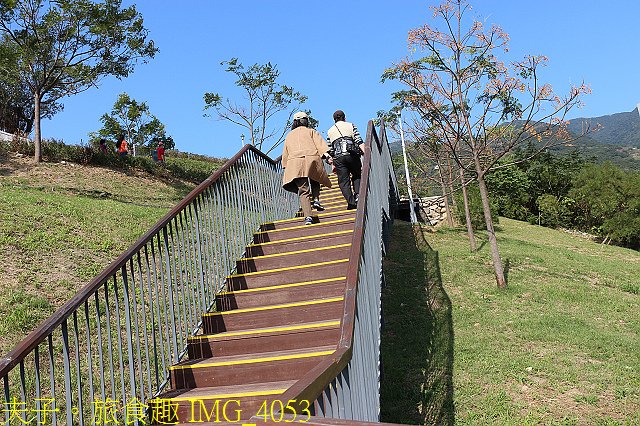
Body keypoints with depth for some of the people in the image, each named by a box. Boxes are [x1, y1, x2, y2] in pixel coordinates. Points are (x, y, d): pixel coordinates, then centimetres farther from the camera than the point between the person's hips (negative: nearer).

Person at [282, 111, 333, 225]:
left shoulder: (289, 136, 27)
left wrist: (286, 168, 29)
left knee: (303, 190, -5)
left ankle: (308, 216, -19)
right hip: (312, 160, -1)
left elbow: (285, 154, 26)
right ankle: (316, 200, 0)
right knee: (315, 182, 24)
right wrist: (327, 156, -8)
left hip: (295, 163, 1)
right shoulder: (311, 131, 18)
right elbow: (320, 144, 2)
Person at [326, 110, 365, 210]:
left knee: (344, 181, 2)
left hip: (338, 157, 1)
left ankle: (351, 202, -10)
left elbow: (330, 150, 14)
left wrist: (333, 164, 17)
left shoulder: (330, 131, 18)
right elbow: (359, 142, 0)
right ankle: (357, 195, -3)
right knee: (357, 176, 16)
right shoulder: (351, 126, 12)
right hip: (352, 154, -1)